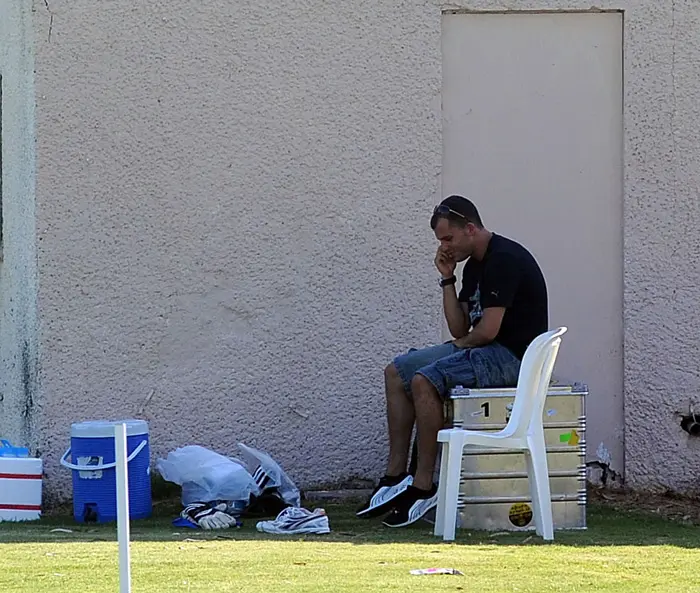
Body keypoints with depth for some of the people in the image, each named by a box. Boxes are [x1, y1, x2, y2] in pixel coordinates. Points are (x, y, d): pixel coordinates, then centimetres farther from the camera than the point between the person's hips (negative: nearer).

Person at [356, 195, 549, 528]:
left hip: (512, 356, -11)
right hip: (484, 351, 11)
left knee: (424, 381, -27)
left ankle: (423, 486, -21)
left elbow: (487, 330, -21)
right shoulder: (474, 265, 15)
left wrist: (461, 345, -1)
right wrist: (447, 279, 5)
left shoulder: (504, 260, -16)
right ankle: (395, 476, 2)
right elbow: (460, 330, 12)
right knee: (396, 373, 6)